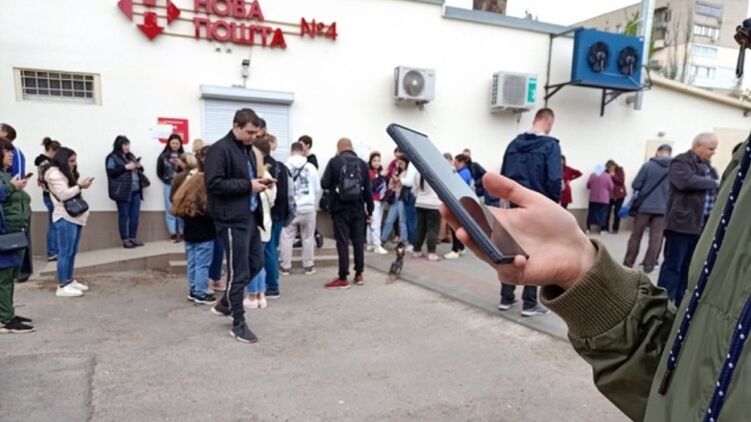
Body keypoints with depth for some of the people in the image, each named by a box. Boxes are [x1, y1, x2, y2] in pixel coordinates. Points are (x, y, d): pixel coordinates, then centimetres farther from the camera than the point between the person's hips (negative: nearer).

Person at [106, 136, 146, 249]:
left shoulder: (131, 156, 18)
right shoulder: (112, 157, -2)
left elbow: (138, 171, 24)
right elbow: (111, 172, -12)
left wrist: (139, 167, 2)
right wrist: (126, 167, -16)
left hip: (135, 190, 6)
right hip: (123, 191, -6)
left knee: (135, 215, 6)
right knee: (124, 216, 0)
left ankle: (133, 238, 16)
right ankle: (125, 240, 6)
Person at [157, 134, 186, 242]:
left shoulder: (183, 156, 5)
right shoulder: (163, 156, 4)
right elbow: (159, 172, 8)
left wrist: (182, 164, -16)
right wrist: (168, 180, -2)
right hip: (168, 185, 0)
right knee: (170, 209, 0)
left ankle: (182, 232, 5)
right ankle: (173, 233, 4)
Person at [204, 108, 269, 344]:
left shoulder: (248, 149, 14)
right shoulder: (220, 150, -13)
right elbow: (214, 184, -21)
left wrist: (259, 182, 3)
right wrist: (248, 185, -20)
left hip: (249, 216, 9)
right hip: (232, 219, -9)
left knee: (256, 263, 17)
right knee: (239, 271, 0)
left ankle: (225, 303, 36)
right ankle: (238, 325, 16)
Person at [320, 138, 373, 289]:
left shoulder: (334, 162, -4)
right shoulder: (362, 163, 5)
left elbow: (324, 184, -6)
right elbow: (368, 189, 4)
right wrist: (370, 209, 11)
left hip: (340, 208, -3)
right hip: (358, 208, 3)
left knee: (342, 242, -1)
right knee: (358, 241, 11)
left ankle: (343, 278, 0)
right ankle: (359, 275, 18)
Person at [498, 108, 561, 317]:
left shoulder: (514, 144, 7)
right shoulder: (550, 145, -9)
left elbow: (503, 176, 8)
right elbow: (554, 179, -17)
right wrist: (555, 203, -3)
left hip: (516, 206, 5)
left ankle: (506, 298, 18)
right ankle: (530, 303, 8)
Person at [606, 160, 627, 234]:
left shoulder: (620, 170, -2)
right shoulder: (607, 172, 2)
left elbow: (621, 181, -12)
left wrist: (613, 176, -19)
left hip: (619, 194, -1)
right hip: (610, 194, 1)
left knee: (617, 212, 0)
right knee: (607, 211, -8)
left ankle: (615, 229, 6)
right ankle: (605, 228, 0)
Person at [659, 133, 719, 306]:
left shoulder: (707, 166, 20)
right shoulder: (681, 162, -7)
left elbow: (712, 191, 24)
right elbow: (686, 181, -25)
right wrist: (713, 183, -13)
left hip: (702, 225, 8)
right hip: (682, 223, -8)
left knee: (690, 266, 12)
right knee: (673, 265, -5)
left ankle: (682, 302, 21)